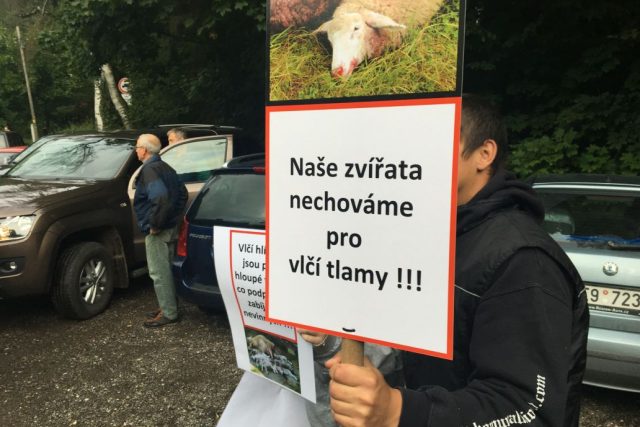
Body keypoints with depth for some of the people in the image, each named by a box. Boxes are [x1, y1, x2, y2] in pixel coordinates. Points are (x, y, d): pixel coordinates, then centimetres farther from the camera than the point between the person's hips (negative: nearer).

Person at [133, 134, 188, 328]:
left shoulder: (149, 170, -17)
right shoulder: (166, 168, 13)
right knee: (165, 270, 18)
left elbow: (160, 197, -32)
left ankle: (169, 313, 7)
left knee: (159, 273, -1)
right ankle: (169, 306, 29)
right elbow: (182, 194, 18)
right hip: (171, 228, 10)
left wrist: (154, 224, -22)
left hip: (157, 232, -10)